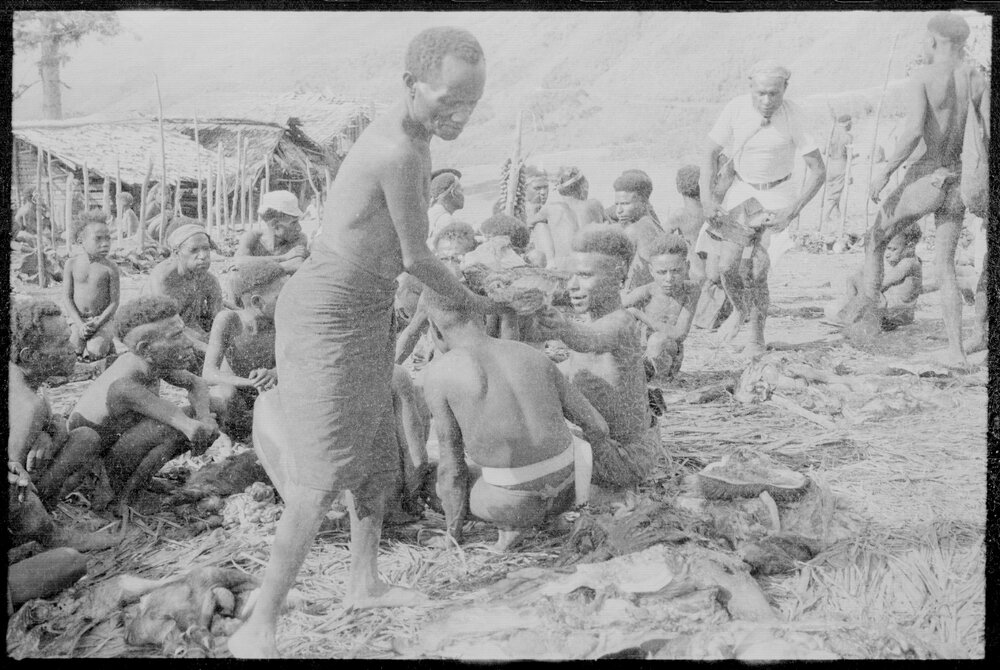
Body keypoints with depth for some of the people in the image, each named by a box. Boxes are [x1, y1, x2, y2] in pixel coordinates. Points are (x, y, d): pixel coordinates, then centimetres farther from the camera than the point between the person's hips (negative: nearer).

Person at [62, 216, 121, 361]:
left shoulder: (110, 268, -10)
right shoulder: (72, 264, -5)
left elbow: (114, 302, -8)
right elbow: (67, 297, -3)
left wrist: (96, 324, -19)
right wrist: (80, 324, -15)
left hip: (103, 319, -2)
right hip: (78, 318, 2)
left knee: (95, 354, -21)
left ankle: (107, 342, 12)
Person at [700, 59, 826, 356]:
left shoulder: (794, 116, -21)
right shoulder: (736, 109, -17)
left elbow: (819, 170, -16)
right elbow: (711, 152, -5)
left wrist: (793, 210, -25)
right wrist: (707, 198, -16)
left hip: (778, 195, -2)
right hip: (741, 190, 2)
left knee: (755, 269, -18)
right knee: (728, 265, -10)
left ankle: (757, 335, 4)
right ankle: (740, 309, 24)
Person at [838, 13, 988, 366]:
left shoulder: (921, 76, -9)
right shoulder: (977, 78, 6)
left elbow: (913, 130, -23)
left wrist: (885, 172, -13)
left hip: (925, 177, -5)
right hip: (957, 181, 5)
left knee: (875, 239, 20)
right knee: (944, 266, 12)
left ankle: (868, 306, 22)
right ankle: (955, 349, 7)